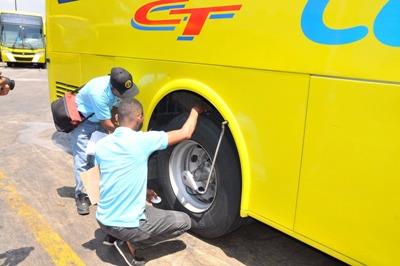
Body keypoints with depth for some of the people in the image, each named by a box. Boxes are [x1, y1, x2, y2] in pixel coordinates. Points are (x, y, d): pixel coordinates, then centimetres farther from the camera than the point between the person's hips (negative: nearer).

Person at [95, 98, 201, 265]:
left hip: (102, 221, 7)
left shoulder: (101, 145, 1)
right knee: (184, 222, 10)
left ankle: (114, 233, 16)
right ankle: (130, 244, 1)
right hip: (128, 225, -7)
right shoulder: (142, 140, -16)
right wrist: (196, 110, 11)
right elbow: (186, 134, -7)